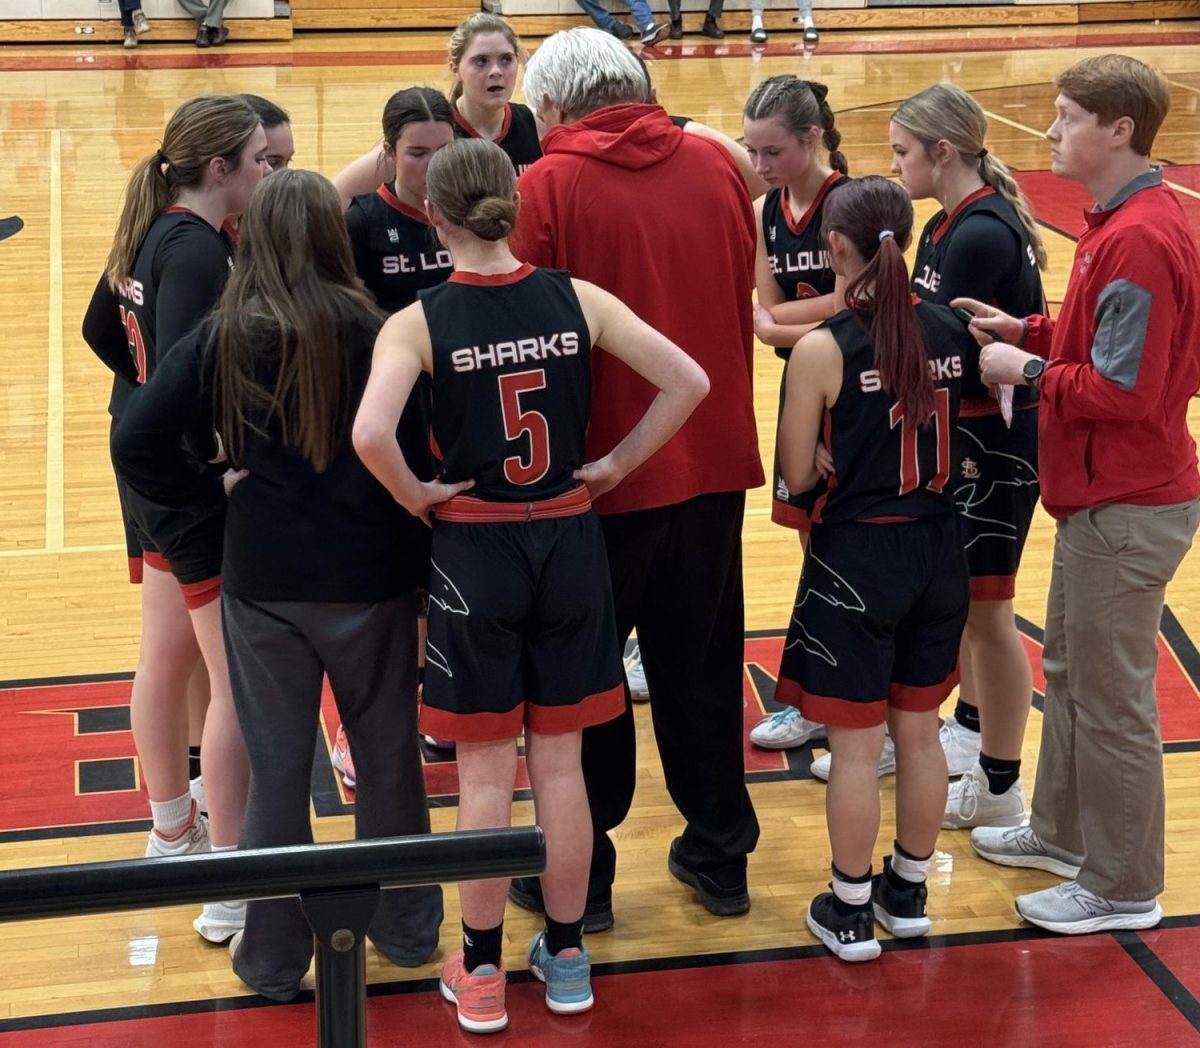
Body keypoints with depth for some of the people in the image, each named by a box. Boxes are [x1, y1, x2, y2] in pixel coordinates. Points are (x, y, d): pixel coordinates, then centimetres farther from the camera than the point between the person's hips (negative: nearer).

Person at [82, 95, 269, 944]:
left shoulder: (151, 233, 7)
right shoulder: (198, 249, -22)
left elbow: (102, 331, 20)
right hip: (199, 484, -10)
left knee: (166, 657, 22)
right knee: (241, 683, -4)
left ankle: (173, 829, 40)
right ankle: (230, 893, 2)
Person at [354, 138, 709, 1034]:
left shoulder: (419, 322, -12)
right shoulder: (576, 299, -4)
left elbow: (370, 434, -26)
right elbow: (688, 382, -7)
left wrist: (416, 497, -9)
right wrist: (618, 465, 1)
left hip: (475, 551, -2)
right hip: (569, 543, 3)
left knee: (486, 770, 8)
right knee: (560, 762, 14)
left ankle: (482, 974, 19)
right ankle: (567, 957, 25)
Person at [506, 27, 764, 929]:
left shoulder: (549, 187, -12)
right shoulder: (715, 166, 1)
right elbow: (741, 305, 9)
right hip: (714, 457, 5)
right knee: (702, 664, 18)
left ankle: (580, 873, 19)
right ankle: (720, 854, 28)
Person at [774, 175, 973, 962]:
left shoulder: (822, 350, -16)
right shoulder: (951, 330, -2)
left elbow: (798, 477, -11)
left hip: (857, 556, -5)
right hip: (938, 548, 5)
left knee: (857, 744, 6)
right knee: (919, 732, 18)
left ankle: (850, 910, 18)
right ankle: (908, 892, 32)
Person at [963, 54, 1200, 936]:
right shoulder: (1123, 223, 9)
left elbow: (1124, 391, -25)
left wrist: (1029, 371, -14)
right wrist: (1029, 331, 4)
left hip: (1128, 508, -11)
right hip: (1103, 496, 11)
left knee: (1111, 700, 2)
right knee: (1069, 670, 22)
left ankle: (1122, 888, 15)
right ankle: (1063, 833, 38)